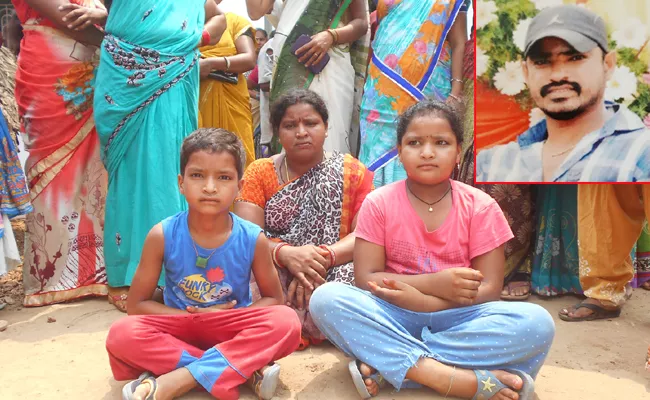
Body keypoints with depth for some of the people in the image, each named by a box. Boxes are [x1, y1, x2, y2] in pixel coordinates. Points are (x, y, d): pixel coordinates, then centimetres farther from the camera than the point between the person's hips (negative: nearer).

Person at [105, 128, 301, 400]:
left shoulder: (252, 239, -12)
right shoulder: (162, 236, -12)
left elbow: (273, 298, 1)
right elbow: (137, 304, -4)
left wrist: (232, 317, -17)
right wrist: (196, 316, -15)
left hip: (231, 332, 0)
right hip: (179, 329, 1)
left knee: (286, 322, -28)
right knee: (122, 335, -28)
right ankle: (246, 369, -25)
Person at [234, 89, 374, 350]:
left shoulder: (352, 172, 6)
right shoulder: (259, 172, 8)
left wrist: (324, 258, -23)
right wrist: (285, 254, -25)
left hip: (335, 273, 1)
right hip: (273, 276, 0)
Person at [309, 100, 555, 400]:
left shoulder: (481, 207, -2)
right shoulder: (378, 203, -3)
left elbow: (489, 288, -7)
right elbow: (365, 279, -8)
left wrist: (425, 301, -21)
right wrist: (436, 283, -19)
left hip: (456, 318, 1)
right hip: (394, 315, 0)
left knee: (536, 322, -27)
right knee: (325, 298, -28)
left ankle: (384, 366, -26)